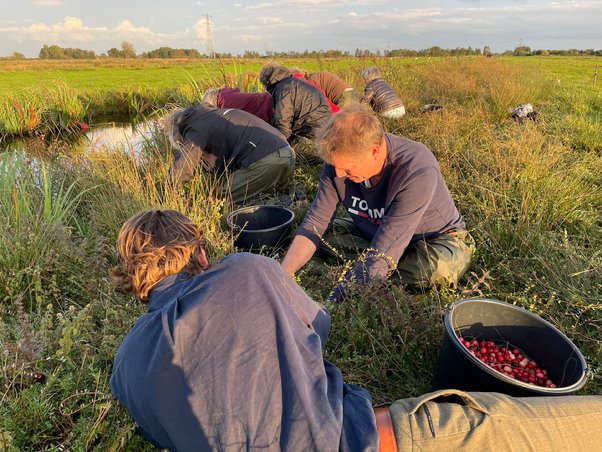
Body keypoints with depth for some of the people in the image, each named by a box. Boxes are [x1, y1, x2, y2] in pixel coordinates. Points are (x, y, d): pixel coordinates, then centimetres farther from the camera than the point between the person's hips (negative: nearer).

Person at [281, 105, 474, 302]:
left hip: (435, 238, -3)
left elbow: (381, 255, -39)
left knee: (438, 268, -37)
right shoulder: (340, 160, -19)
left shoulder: (418, 172, -37)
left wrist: (335, 300, -38)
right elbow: (314, 224, -16)